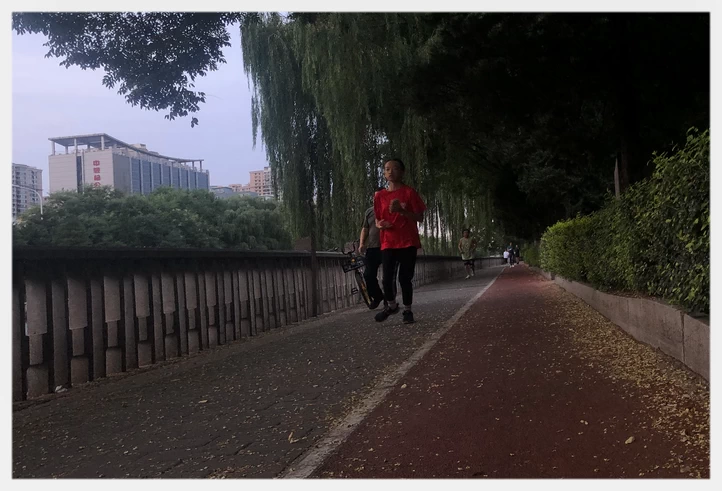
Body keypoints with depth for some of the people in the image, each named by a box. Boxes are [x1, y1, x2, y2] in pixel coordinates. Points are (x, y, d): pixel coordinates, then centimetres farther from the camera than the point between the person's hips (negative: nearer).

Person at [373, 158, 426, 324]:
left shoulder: (409, 192, 0)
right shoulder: (379, 196, 10)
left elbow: (420, 217, -1)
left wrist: (401, 210, -17)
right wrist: (380, 224, -8)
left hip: (408, 242, -2)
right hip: (388, 243, 2)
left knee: (405, 278, -3)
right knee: (387, 278, -5)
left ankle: (407, 310, 13)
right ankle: (391, 305, 19)